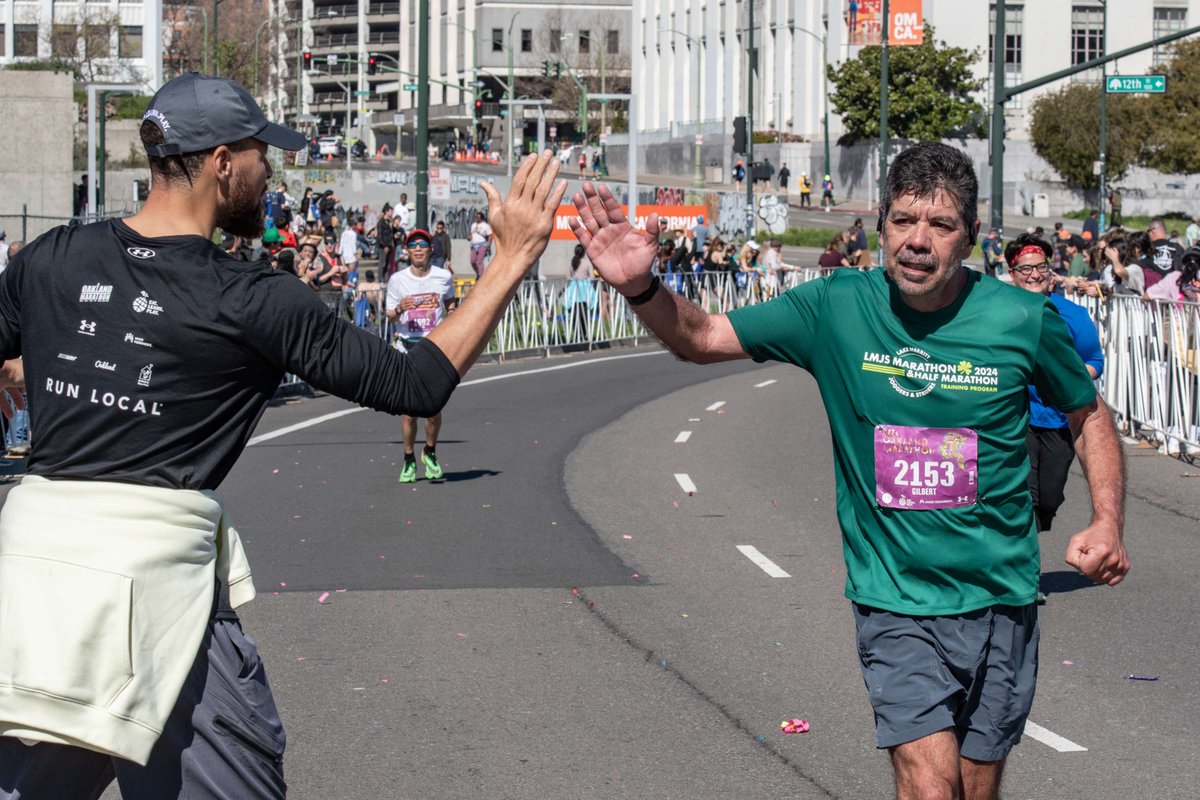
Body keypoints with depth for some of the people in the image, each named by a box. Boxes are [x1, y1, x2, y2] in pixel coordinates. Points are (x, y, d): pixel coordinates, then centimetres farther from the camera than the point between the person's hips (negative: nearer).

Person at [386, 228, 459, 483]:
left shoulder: (444, 277, 3)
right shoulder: (397, 280, 2)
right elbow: (390, 317, 5)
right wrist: (399, 310, -15)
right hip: (407, 348, 0)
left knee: (433, 407, -7)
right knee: (409, 409, -2)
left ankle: (430, 453, 18)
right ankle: (409, 461, 13)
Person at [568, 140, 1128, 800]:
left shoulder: (1024, 320, -6)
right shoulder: (837, 308, -6)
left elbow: (1089, 414, 10)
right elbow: (703, 338, -4)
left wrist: (1107, 522, -5)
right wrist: (641, 288, -25)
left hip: (999, 600, 1)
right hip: (894, 601, -1)